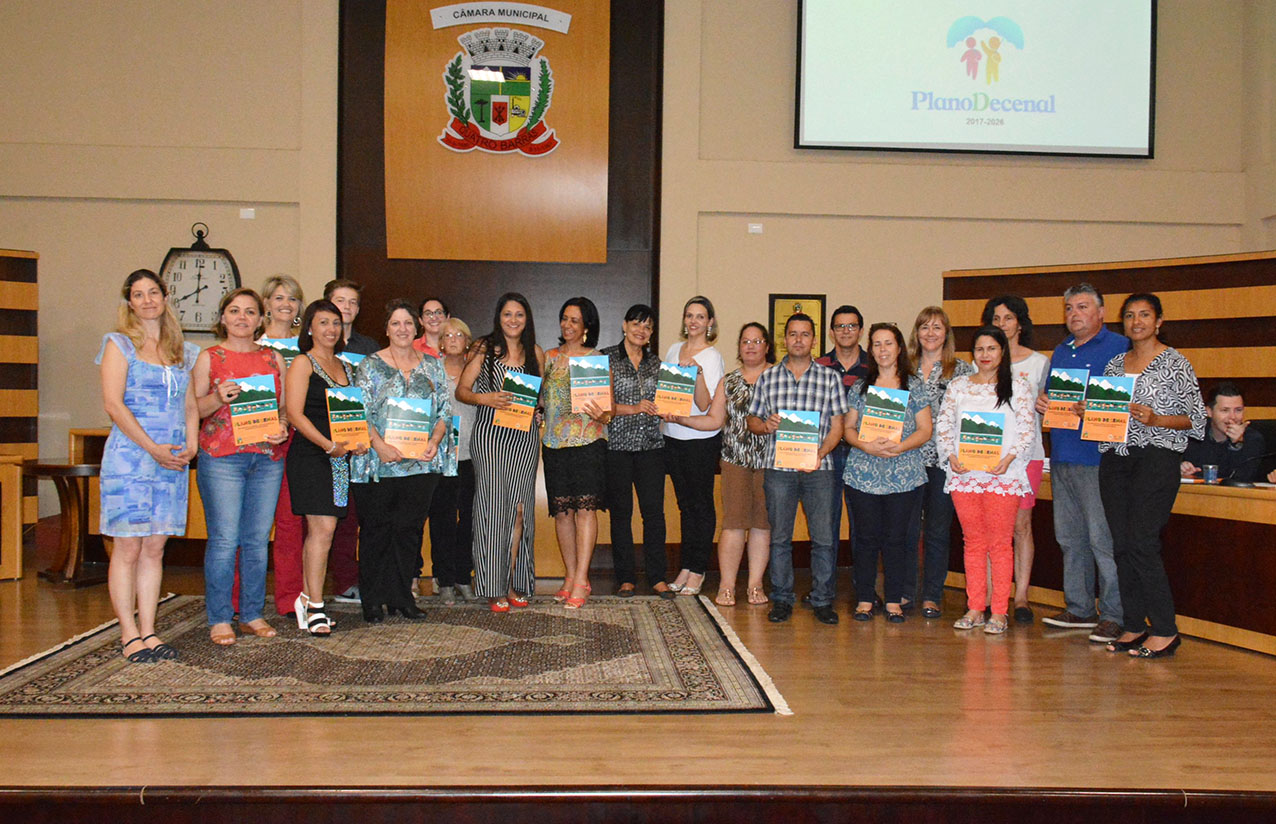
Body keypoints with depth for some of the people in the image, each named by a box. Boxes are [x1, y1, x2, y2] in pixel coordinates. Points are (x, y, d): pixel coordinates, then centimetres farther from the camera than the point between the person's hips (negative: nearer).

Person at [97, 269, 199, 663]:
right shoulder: (119, 344, 2)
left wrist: (190, 446, -1)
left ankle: (148, 630, 11)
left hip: (173, 459, 4)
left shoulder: (184, 351, 16)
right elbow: (113, 403, -7)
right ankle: (129, 635, 3)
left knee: (155, 548, 6)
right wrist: (153, 448, -14)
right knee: (128, 547, -3)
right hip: (129, 455, -4)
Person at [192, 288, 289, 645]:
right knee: (224, 539, -5)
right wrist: (219, 398, -15)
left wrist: (282, 427, -4)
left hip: (268, 457, 3)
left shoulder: (273, 358, 14)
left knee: (258, 539, 6)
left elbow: (286, 405, 17)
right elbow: (192, 408, 3)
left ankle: (252, 615, 15)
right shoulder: (209, 358, 6)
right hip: (221, 457, -3)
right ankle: (219, 619, 5)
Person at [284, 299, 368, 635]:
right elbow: (294, 413, -12)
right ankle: (315, 607, -5)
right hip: (310, 455, -7)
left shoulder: (345, 367, 19)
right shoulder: (303, 364, -2)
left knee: (319, 530, 9)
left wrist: (359, 441, 2)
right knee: (323, 528, -12)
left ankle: (307, 599, 17)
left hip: (339, 457, 7)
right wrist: (328, 444, -18)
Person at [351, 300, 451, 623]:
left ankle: (402, 597, 15)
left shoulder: (433, 366, 12)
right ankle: (372, 601, 10)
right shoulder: (370, 365, 4)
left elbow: (445, 409, 10)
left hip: (421, 463, 2)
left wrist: (435, 440, -7)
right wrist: (379, 445, -17)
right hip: (379, 463, -2)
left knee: (410, 529, 5)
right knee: (376, 530, 1)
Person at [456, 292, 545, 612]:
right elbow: (462, 390, 3)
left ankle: (514, 583, 10)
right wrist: (486, 398, -16)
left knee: (519, 507, 0)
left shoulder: (536, 353, 13)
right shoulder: (485, 349, 4)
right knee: (493, 507, -3)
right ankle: (494, 588, 3)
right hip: (489, 433, -2)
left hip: (524, 436, 2)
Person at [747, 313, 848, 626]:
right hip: (778, 468, 1)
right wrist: (765, 425, -8)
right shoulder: (767, 378, 12)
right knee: (779, 537, 4)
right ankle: (781, 600, 14)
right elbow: (752, 420, 15)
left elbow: (837, 425, 4)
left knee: (824, 537, -1)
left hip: (819, 468, -1)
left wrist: (820, 453, -12)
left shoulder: (830, 377, 8)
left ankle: (823, 600, 10)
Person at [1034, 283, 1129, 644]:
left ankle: (1114, 615, 0)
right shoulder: (1060, 352, 20)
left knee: (1103, 537, -7)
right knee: (1070, 537, 12)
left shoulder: (1119, 347, -3)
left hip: (1098, 456, -7)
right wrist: (1042, 405, 5)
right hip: (1061, 457, 8)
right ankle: (1079, 609, 21)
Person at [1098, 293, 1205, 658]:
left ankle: (1165, 631, -2)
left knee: (1141, 543, -13)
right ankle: (1134, 626, 13)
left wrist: (1155, 419, -18)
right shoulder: (1115, 364, 16)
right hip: (1115, 459, 6)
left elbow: (1196, 416, -3)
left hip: (1156, 457, -6)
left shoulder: (1174, 362, -1)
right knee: (1122, 545, 4)